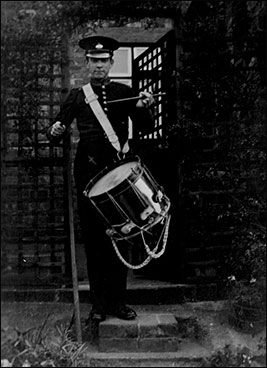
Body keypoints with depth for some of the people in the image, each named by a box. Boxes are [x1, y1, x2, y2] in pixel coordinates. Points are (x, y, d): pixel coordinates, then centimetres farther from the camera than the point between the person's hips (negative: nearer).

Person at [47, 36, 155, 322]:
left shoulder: (124, 93, 8)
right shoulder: (77, 96, 8)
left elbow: (146, 129, 5)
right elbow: (55, 132, 7)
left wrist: (144, 109, -15)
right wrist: (55, 131, -17)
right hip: (88, 172, 0)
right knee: (93, 239, 3)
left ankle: (118, 301, 16)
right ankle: (99, 303, 14)